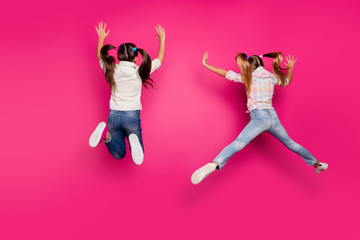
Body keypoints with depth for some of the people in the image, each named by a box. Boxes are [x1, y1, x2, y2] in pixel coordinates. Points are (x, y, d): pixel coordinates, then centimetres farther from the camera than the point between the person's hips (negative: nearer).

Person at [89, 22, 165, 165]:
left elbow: (100, 56, 23)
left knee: (118, 154, 16)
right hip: (132, 115, -2)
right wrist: (162, 39, 23)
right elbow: (160, 59, 11)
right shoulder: (139, 72, -6)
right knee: (138, 155, 11)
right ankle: (133, 141, -26)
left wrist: (101, 38, 34)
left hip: (113, 115, 3)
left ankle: (106, 134, -15)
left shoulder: (112, 70, -1)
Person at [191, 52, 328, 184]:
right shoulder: (271, 77, 15)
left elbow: (225, 73, 5)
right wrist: (290, 67, 50)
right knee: (290, 144, 26)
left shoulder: (247, 77, 3)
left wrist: (205, 64, 13)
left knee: (238, 143, -27)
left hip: (260, 117, -6)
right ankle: (316, 163, 39)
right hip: (273, 116, 6)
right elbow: (287, 81, 34)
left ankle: (214, 164, -48)